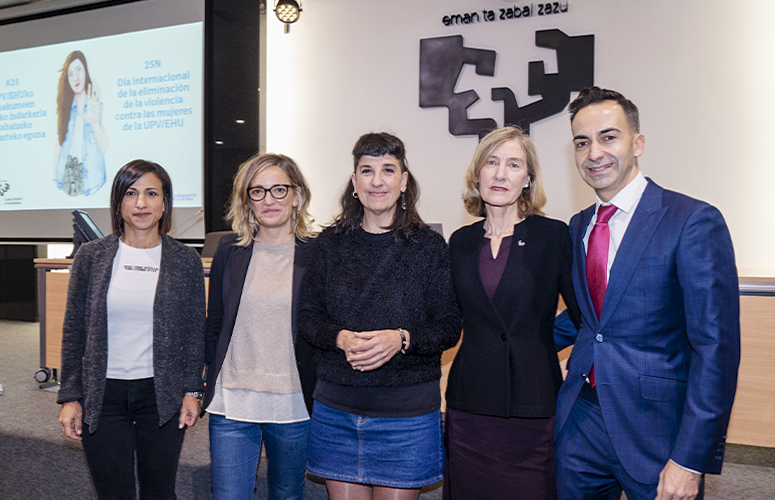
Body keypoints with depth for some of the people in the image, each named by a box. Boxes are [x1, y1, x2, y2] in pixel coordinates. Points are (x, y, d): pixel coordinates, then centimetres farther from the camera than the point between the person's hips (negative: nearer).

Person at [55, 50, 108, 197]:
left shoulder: (98, 106, 0)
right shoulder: (66, 108, 12)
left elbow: (105, 148, -11)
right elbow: (61, 145, 13)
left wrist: (94, 122, -27)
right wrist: (55, 179, 8)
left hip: (90, 179, -4)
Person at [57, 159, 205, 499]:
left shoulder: (186, 261, 0)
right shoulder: (91, 256, 0)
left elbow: (194, 333, 4)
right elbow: (74, 331, 4)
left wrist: (192, 391, 0)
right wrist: (70, 397, 2)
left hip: (162, 395, 0)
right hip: (103, 395, 0)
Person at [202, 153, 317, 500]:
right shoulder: (229, 251, 4)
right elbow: (214, 324, 11)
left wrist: (319, 392, -2)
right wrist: (214, 380, 7)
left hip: (294, 406, -1)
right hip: (231, 406, 1)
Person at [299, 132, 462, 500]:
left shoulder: (429, 245, -2)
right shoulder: (330, 243, 5)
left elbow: (449, 327, -3)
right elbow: (307, 316, 5)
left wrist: (401, 339, -20)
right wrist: (341, 338, -15)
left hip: (407, 411, -2)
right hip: (336, 407, 2)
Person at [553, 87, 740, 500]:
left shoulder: (694, 222, -13)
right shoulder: (579, 227, 8)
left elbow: (716, 347, -16)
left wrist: (691, 459, -18)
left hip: (654, 430, -5)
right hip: (580, 421, 6)